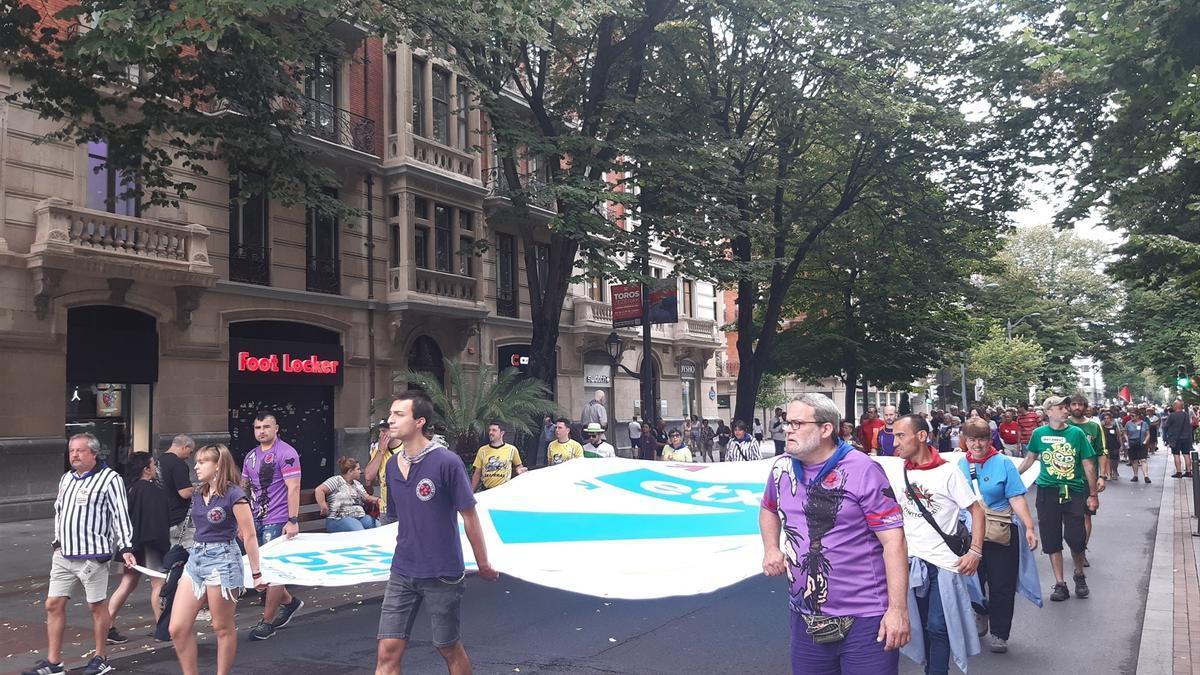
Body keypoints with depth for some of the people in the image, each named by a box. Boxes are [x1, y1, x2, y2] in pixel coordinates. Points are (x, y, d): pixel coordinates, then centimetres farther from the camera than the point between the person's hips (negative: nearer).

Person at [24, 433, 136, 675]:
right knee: (53, 604, 7)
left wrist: (126, 548, -17)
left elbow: (121, 514, -12)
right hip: (63, 555, 7)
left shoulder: (109, 479, -9)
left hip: (92, 555, -7)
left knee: (97, 605, 3)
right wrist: (57, 541, 20)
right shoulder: (66, 478, 13)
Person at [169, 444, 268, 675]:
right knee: (177, 628, 2)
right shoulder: (198, 495, 10)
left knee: (223, 628, 4)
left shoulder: (234, 495, -11)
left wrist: (256, 574, -9)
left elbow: (249, 537, -10)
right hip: (196, 558, 7)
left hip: (222, 560, -7)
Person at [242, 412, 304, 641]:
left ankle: (267, 622, 8)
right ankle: (289, 601, 32)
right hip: (256, 520, 8)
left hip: (277, 521, -8)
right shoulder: (251, 456, 14)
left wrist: (293, 521, -21)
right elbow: (243, 488, 20)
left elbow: (293, 488, -15)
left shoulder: (286, 453, -9)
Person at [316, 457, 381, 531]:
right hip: (340, 519, -7)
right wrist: (324, 508, -14)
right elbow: (319, 490, -12)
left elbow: (367, 498, 22)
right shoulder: (337, 480, -3)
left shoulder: (357, 484, 23)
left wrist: (377, 500, 2)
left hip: (361, 517, 8)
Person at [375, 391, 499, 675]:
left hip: (442, 574, -5)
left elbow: (469, 516, -9)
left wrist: (483, 565, -3)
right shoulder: (392, 465, 5)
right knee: (387, 652, 1)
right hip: (402, 573, 5)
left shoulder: (447, 462, -14)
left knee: (449, 648, 11)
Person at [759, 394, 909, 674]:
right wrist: (771, 549, 6)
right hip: (805, 617, 6)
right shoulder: (782, 468, 4)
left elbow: (893, 539, -14)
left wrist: (898, 609, -19)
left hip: (865, 619, -6)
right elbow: (769, 509, 25)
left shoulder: (862, 471, -14)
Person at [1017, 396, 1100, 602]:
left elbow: (1088, 465, 2)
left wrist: (1093, 494, 2)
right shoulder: (1039, 433, 0)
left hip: (1074, 492, -1)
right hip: (1047, 492, 1)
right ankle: (1060, 584, 16)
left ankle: (1079, 576, 26)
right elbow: (1030, 458, 16)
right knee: (1052, 540, 5)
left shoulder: (1076, 433, -2)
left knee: (1076, 539, -2)